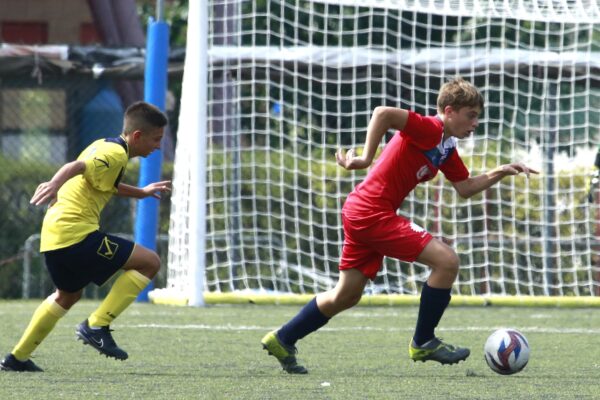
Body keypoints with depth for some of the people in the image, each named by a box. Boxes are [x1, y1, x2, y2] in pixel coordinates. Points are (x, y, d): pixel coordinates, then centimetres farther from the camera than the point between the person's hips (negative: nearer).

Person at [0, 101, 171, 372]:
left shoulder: (104, 146, 21)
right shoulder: (115, 154, -9)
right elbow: (77, 167, -28)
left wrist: (142, 193, 52)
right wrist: (54, 185, -46)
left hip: (52, 236, 10)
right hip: (77, 234, -10)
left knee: (68, 294, 32)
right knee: (149, 262, -6)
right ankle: (96, 326, -7)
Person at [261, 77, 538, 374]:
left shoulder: (446, 147, 15)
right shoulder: (430, 130, -15)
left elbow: (465, 188, 20)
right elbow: (383, 113, -28)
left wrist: (500, 173, 9)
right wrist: (366, 158, -27)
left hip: (359, 215, 10)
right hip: (373, 212, -10)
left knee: (346, 296, 19)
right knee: (446, 260, -13)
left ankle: (282, 340, 28)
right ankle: (423, 343, -2)